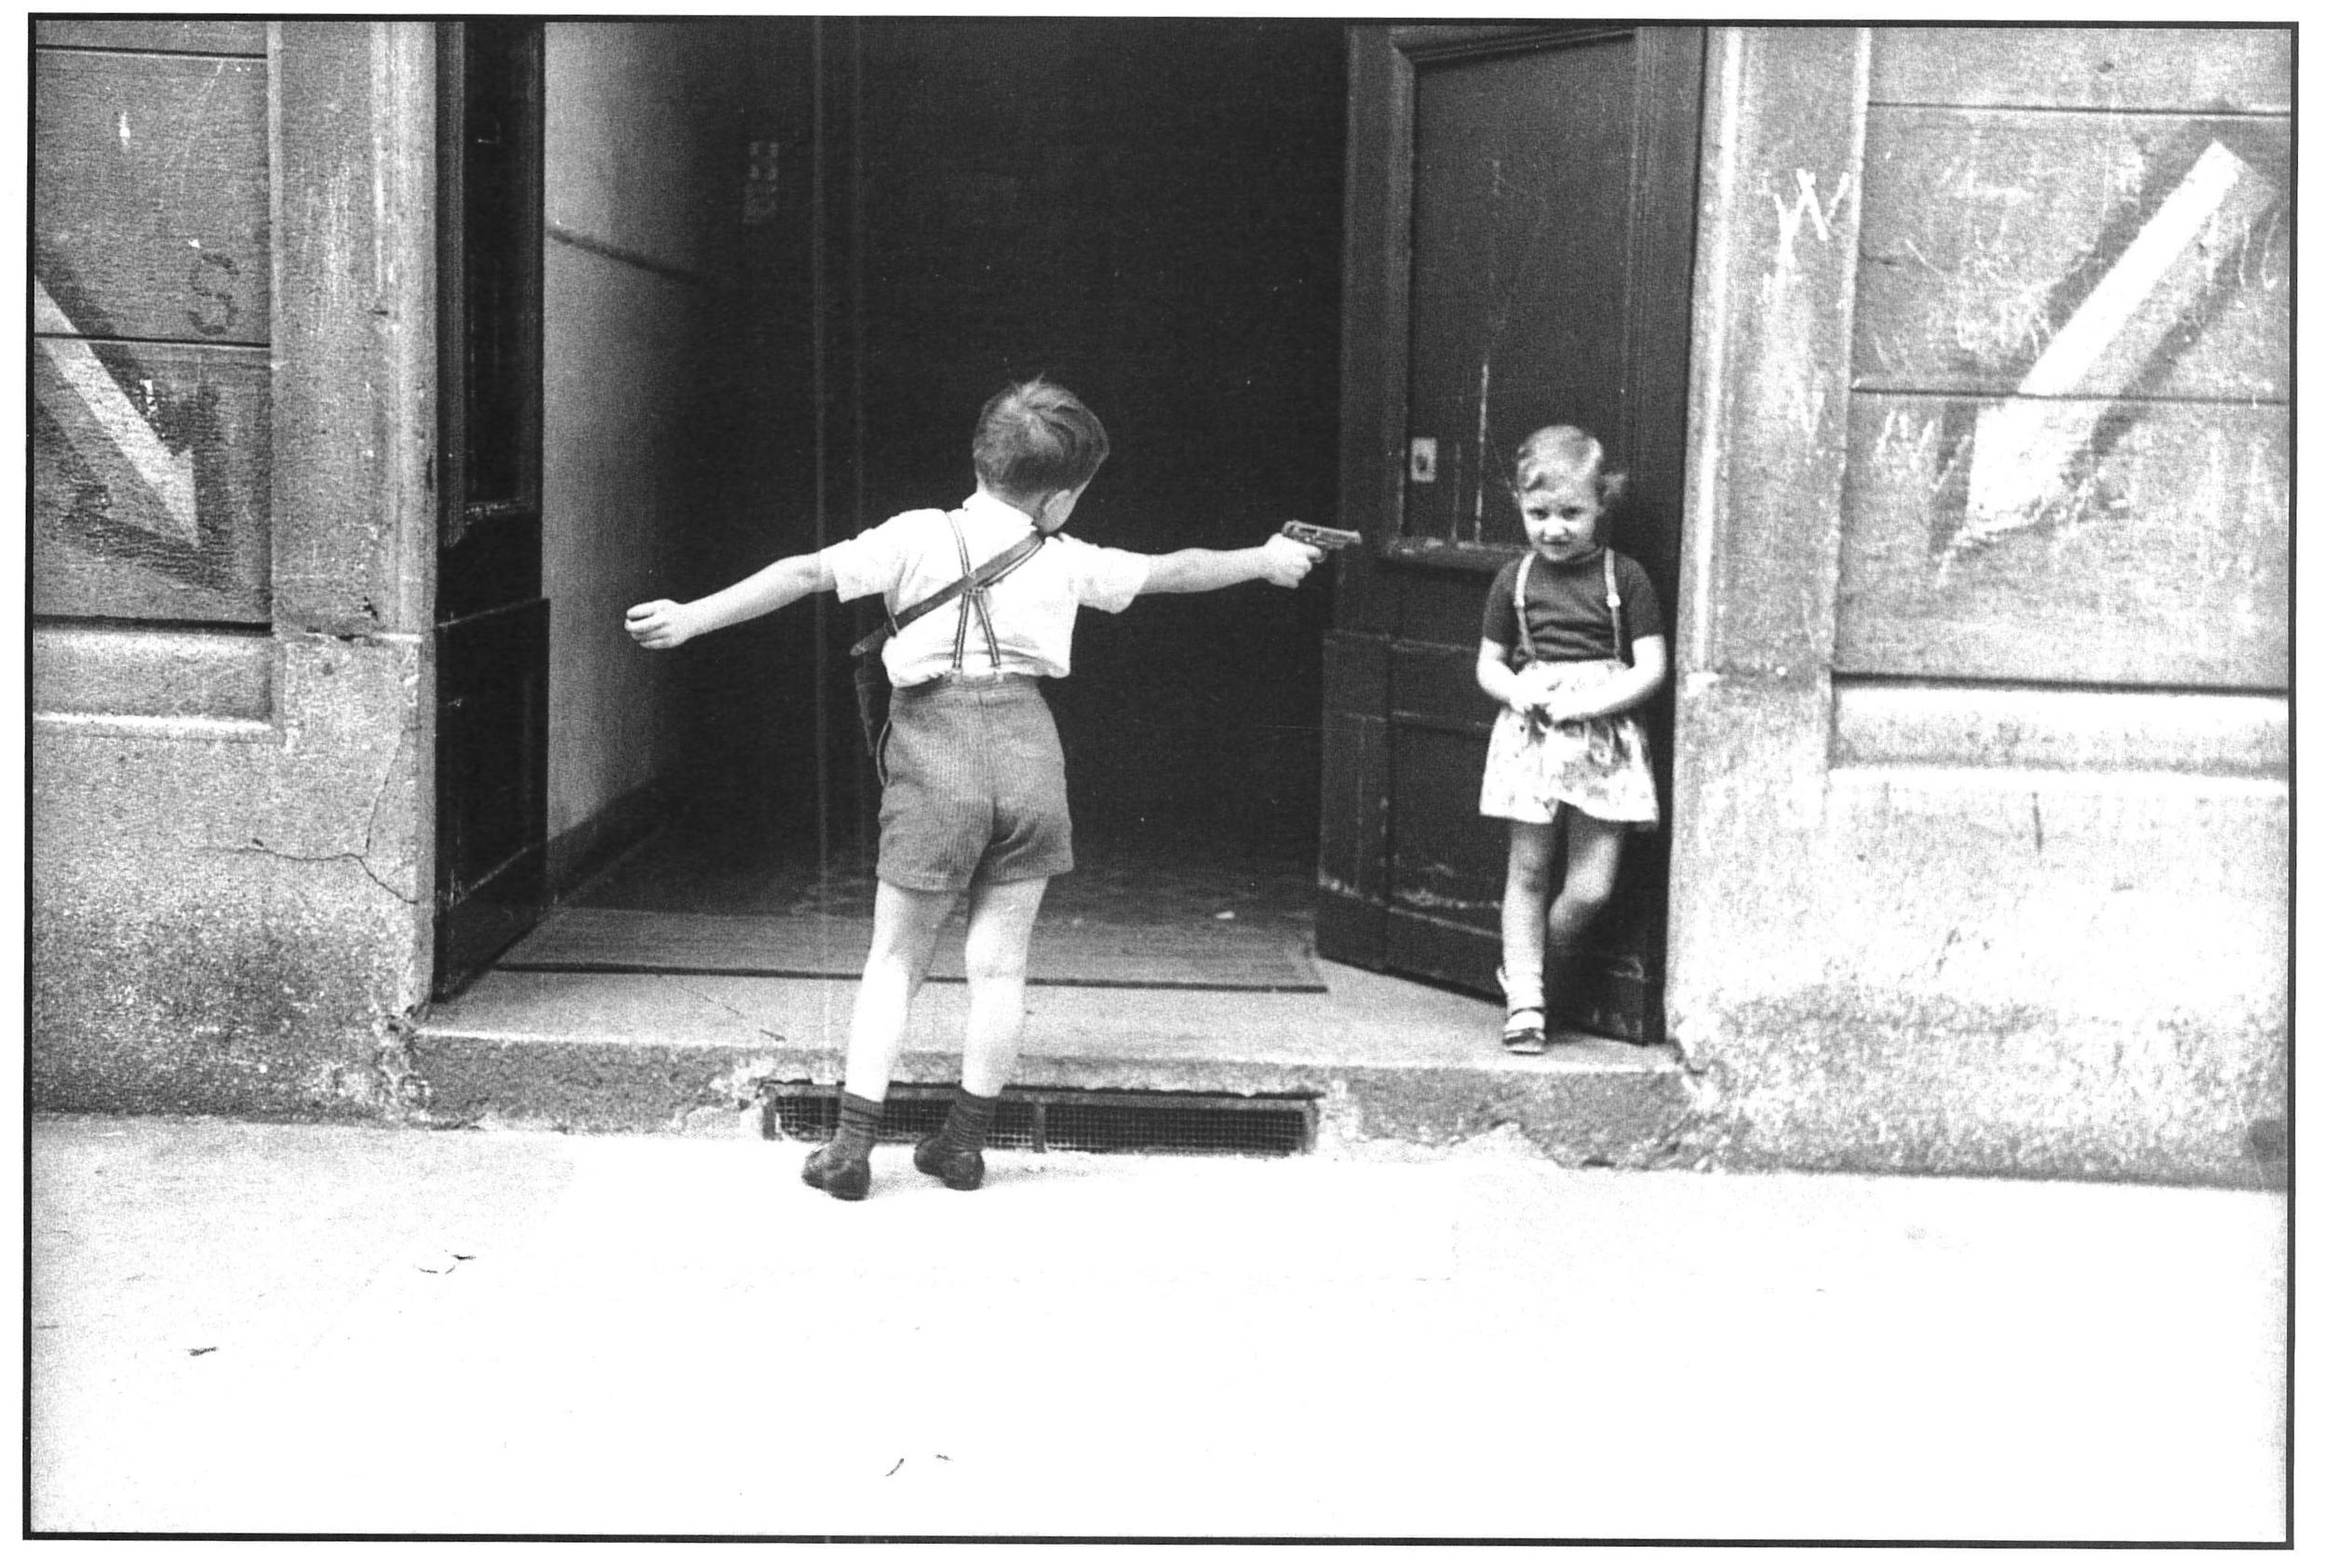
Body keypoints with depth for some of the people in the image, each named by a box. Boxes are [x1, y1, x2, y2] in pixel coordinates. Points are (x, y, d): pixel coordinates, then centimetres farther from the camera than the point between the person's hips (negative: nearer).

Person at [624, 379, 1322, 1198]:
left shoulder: (919, 536, 0)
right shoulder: (1066, 562, 8)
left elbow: (806, 574, -7)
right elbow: (1174, 571, 21)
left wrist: (692, 616, -5)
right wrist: (1266, 559, 37)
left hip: (936, 748, -1)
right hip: (1028, 744, 1)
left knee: (895, 959, 8)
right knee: (999, 963, 11)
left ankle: (852, 1145, 4)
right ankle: (964, 1144, 19)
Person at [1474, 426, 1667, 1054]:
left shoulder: (1624, 578, 0)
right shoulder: (1514, 580, 6)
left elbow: (1650, 669, -4)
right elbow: (1488, 666, 12)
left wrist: (1588, 702, -16)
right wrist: (1516, 691, -9)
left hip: (1604, 740, -1)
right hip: (1531, 735, 1)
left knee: (1591, 887, -3)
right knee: (1529, 871, 3)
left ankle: (1521, 974, 20)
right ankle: (1524, 1002, 11)